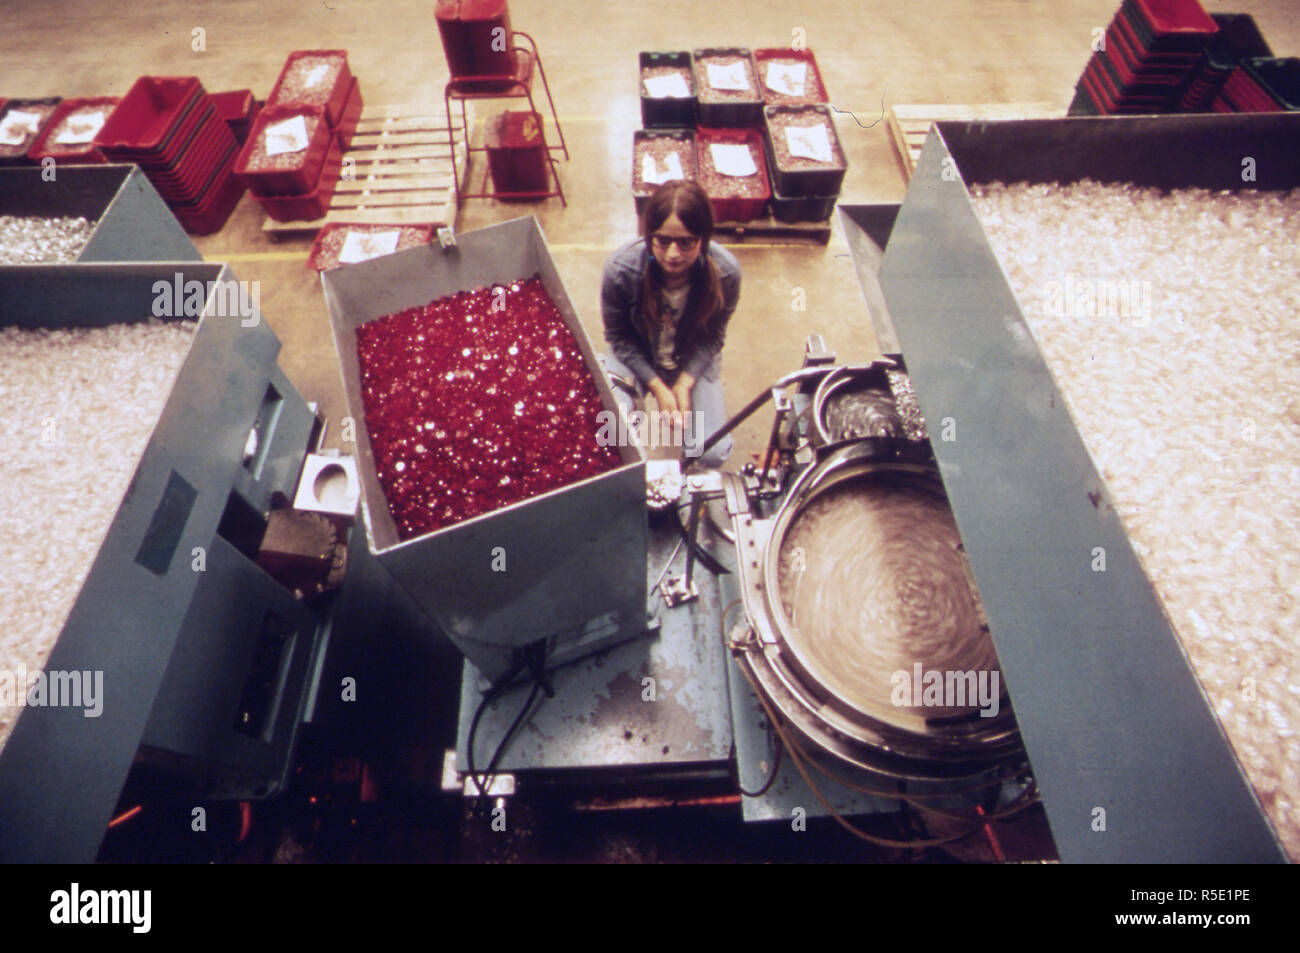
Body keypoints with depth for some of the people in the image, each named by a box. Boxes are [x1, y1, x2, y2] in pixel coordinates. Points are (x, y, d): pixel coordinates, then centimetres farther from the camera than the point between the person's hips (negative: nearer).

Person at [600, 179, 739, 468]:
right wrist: (657, 387, -18)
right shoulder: (620, 269, -28)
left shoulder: (726, 272, -25)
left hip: (693, 360, 1)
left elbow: (713, 336, -8)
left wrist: (685, 383, -20)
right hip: (636, 357, -1)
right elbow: (618, 336, -12)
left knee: (713, 454, -13)